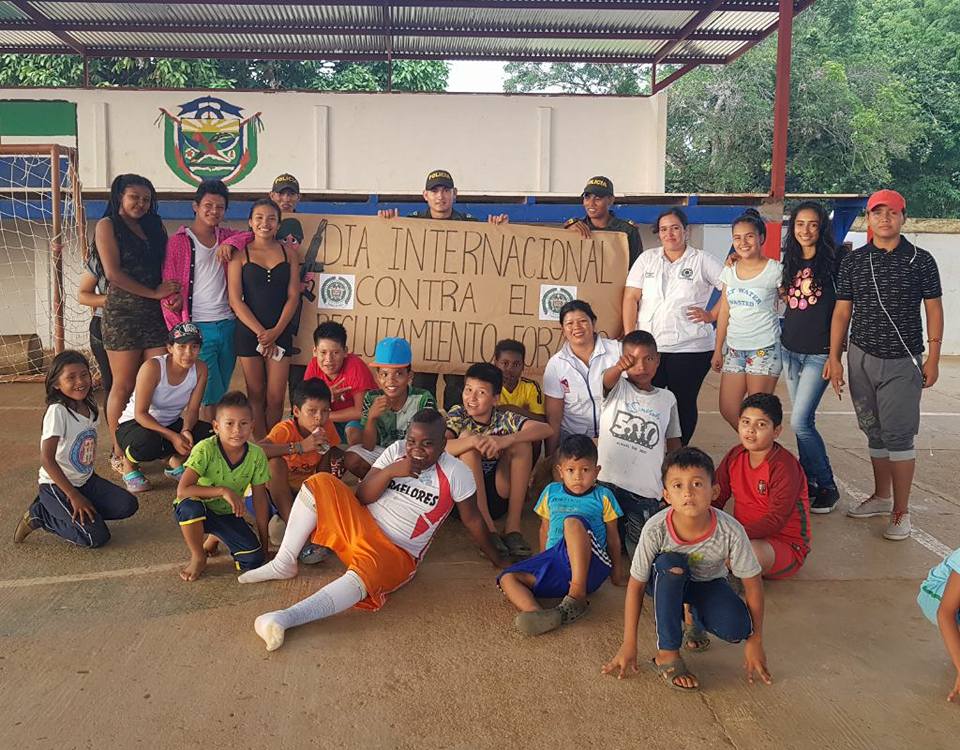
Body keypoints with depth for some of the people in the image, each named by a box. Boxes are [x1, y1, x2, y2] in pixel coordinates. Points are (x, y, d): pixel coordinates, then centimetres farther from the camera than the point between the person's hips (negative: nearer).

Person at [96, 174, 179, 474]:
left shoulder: (154, 227, 17)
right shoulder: (107, 225, 1)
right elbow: (113, 273, -9)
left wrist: (173, 295, -2)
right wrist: (154, 293, -10)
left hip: (156, 314, 5)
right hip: (122, 314, -5)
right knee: (124, 386, 1)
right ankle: (120, 454, 10)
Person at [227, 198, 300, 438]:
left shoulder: (288, 254, 7)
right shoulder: (240, 254, 1)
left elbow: (293, 296, 3)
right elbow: (235, 299, -4)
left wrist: (275, 332, -8)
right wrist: (260, 332, -10)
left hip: (280, 332, 1)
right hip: (248, 332, -1)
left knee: (276, 399, -1)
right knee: (256, 396, 3)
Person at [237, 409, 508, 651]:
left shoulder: (456, 474, -10)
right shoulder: (397, 450, 0)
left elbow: (472, 520, 2)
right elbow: (362, 497, -3)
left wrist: (496, 559, 8)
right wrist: (390, 471, -19)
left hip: (396, 554, -5)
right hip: (360, 525, 5)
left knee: (366, 572, -39)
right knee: (320, 483, -14)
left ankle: (286, 618, -49)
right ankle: (284, 564, -8)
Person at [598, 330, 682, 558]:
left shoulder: (667, 399, 11)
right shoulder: (617, 388, 3)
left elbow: (673, 444, 16)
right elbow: (606, 379, -22)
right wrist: (619, 367, -47)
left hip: (646, 490, 2)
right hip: (607, 482, -2)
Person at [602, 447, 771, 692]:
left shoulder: (730, 531, -32)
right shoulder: (656, 529, -32)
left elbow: (753, 583, -17)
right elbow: (635, 585, -21)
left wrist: (755, 640, -11)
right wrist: (629, 645, -19)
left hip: (708, 583, 1)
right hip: (666, 582, -1)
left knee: (736, 630, -26)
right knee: (670, 562, -36)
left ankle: (697, 618, 12)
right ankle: (667, 654, -23)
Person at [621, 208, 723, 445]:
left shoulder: (703, 261, 2)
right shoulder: (647, 258, 9)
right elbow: (631, 297, 4)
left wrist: (711, 315, -6)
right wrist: (629, 335, -5)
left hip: (690, 348, -2)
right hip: (647, 346, 2)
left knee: (683, 403, 7)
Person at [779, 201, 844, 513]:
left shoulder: (833, 261, -8)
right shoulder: (791, 262, 8)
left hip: (820, 353, -6)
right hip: (790, 350, 6)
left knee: (800, 421, -10)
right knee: (803, 421, 10)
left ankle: (827, 487, 5)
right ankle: (809, 482, 21)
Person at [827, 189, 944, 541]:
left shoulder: (920, 261, 0)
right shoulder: (853, 262, 5)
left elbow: (933, 309, 3)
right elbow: (842, 311, 6)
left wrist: (933, 357, -3)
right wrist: (834, 357, 1)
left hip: (902, 361, -2)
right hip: (861, 357, 3)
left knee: (898, 434, -4)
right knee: (875, 432, 11)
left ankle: (901, 511, 5)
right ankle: (881, 497, 26)